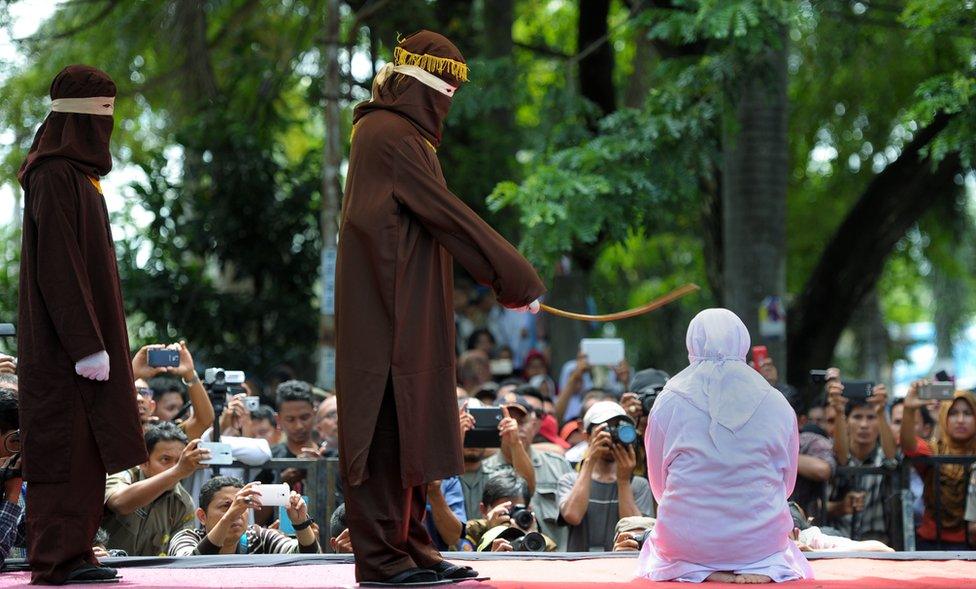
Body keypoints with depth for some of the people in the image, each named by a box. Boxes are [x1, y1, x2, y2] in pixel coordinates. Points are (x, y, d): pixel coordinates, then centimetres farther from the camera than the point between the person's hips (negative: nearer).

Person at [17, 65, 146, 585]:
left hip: (80, 339, 10)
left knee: (84, 451, 11)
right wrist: (87, 345, -23)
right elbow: (56, 267, -20)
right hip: (66, 341, -10)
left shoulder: (75, 172, 17)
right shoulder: (53, 177, -15)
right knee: (66, 448, -7)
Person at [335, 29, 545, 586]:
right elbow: (448, 215, -17)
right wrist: (518, 278, -13)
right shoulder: (391, 137, -15)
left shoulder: (399, 133, 17)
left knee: (407, 425, 12)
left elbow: (436, 218, 18)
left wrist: (509, 277, 12)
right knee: (390, 424, -6)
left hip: (406, 312, 10)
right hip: (394, 310, -10)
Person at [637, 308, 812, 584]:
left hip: (687, 538, -1)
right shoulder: (778, 406, -1)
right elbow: (786, 483, 8)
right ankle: (764, 569, -2)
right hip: (761, 538, 1)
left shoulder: (668, 403, -4)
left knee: (652, 545, 31)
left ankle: (697, 570, -2)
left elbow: (658, 484, 5)